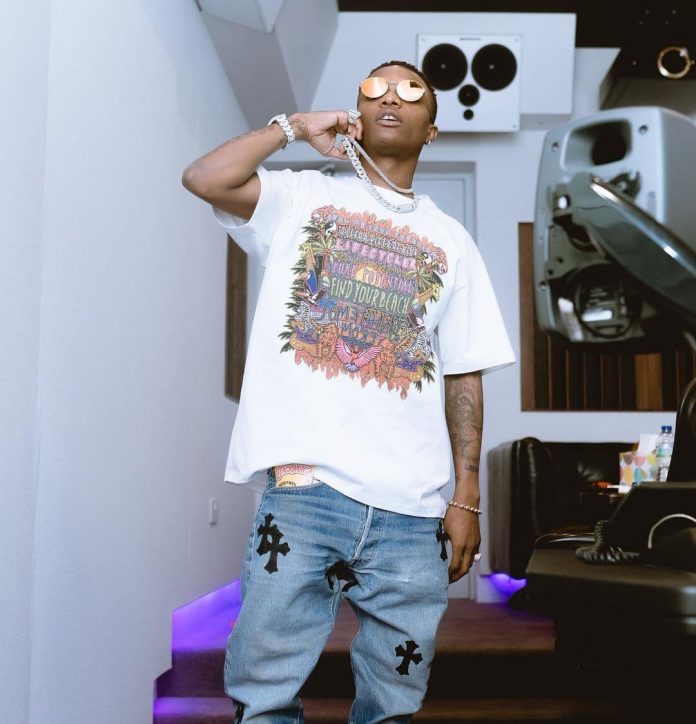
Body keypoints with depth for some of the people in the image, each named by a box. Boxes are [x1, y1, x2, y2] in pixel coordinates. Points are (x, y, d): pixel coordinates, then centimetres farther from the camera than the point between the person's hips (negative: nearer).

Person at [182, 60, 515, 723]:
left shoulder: (450, 240, 15)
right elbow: (203, 179, -7)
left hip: (413, 510, 2)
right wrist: (295, 127, 3)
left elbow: (463, 375, 10)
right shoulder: (303, 197, 11)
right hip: (304, 488, -2)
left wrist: (467, 498, 4)